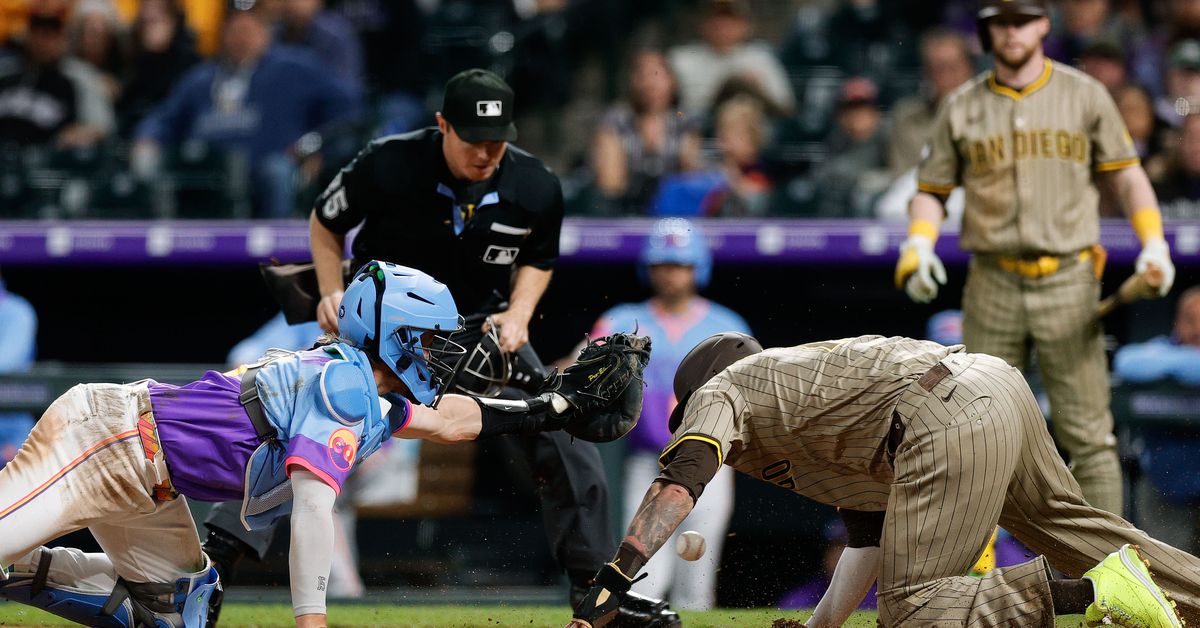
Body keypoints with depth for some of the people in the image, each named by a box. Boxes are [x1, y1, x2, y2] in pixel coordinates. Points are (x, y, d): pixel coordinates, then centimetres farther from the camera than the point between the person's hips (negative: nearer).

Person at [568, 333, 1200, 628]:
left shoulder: (721, 390, 17)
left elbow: (679, 482, -3)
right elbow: (868, 536, 35)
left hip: (951, 424, -9)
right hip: (1000, 381, 9)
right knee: (1071, 527, 26)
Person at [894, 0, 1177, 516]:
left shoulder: (1085, 95, 6)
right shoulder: (962, 107, 8)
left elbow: (1127, 177, 7)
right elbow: (931, 189, 12)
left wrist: (1153, 244, -9)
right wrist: (918, 245, -8)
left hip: (1068, 283, -1)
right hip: (993, 286, 1)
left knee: (1087, 433, -3)